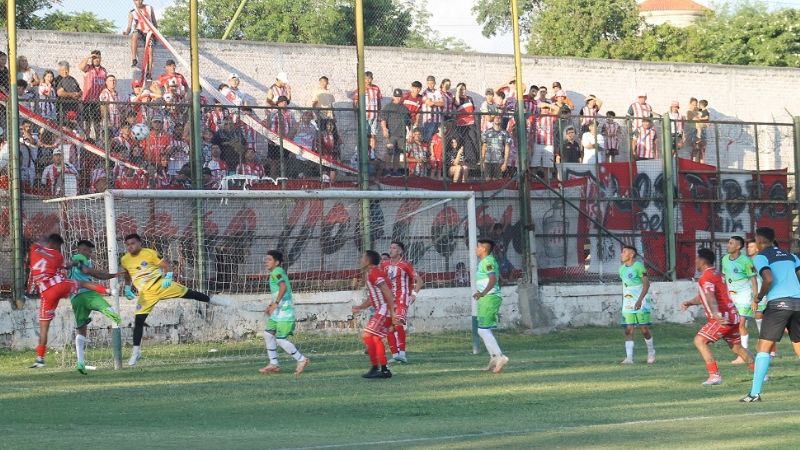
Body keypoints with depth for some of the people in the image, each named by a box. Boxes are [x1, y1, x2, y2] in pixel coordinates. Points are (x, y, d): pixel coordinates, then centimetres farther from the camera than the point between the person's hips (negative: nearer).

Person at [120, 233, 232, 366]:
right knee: (138, 320, -7)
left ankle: (212, 299, 15)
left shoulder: (150, 253, -8)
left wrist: (168, 277, -23)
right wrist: (127, 288, 15)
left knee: (188, 293, -6)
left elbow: (167, 265, -7)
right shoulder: (124, 260, 3)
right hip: (146, 293, 2)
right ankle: (136, 352, -2)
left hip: (160, 284, -2)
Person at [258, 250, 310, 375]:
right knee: (268, 334, 8)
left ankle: (301, 360, 2)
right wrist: (270, 306, 22)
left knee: (281, 339, -9)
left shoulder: (277, 272, -14)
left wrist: (276, 303, -32)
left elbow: (283, 287, -31)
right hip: (278, 312, 10)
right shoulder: (277, 273, 18)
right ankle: (273, 364, 14)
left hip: (284, 311, -10)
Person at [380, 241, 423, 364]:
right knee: (389, 327, 2)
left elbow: (419, 280, 1)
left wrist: (414, 295, -7)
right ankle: (395, 355, 10)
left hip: (402, 298, -6)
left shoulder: (406, 265, -3)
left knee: (398, 323, -23)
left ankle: (402, 353, -27)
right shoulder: (384, 265, 12)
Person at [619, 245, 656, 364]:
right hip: (628, 303, 6)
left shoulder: (638, 266, -12)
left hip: (641, 303, -6)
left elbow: (646, 284, -16)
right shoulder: (622, 269, 10)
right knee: (628, 330, -5)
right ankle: (629, 357, -10)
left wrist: (640, 300, -25)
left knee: (644, 329, 0)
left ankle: (651, 352, 23)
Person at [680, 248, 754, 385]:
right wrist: (689, 302, 17)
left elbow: (710, 297, -30)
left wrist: (715, 313, -44)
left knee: (700, 340, -10)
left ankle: (714, 375, -18)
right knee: (737, 347, 21)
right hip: (732, 316, 10)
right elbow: (704, 296, 30)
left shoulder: (706, 277, -11)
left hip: (722, 317, -10)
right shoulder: (717, 274, 20)